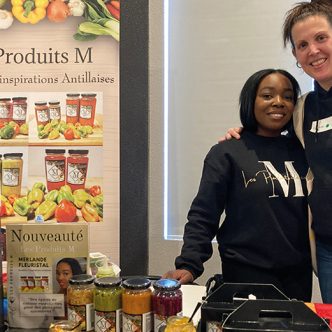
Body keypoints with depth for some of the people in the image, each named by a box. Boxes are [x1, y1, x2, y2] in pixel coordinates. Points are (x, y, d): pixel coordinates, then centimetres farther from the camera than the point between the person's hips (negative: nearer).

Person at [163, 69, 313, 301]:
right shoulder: (227, 153, -9)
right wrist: (188, 265, -22)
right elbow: (203, 216, -11)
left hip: (299, 274, 5)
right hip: (246, 274, -4)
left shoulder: (301, 151, 5)